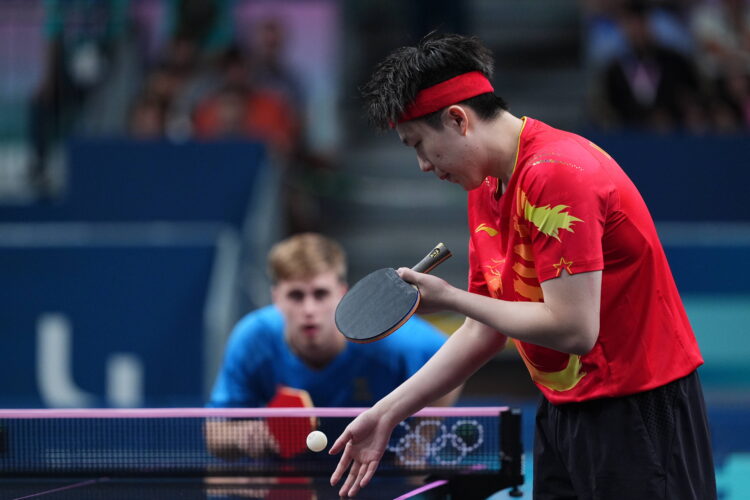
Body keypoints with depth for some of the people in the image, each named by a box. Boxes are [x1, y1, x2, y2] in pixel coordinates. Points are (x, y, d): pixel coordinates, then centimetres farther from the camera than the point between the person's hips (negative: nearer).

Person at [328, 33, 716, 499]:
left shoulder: (555, 173, -20)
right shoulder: (485, 190, 9)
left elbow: (573, 329, -25)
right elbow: (483, 333, 15)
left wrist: (449, 298, -15)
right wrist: (388, 413, 11)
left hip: (638, 411, -9)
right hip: (562, 410, 9)